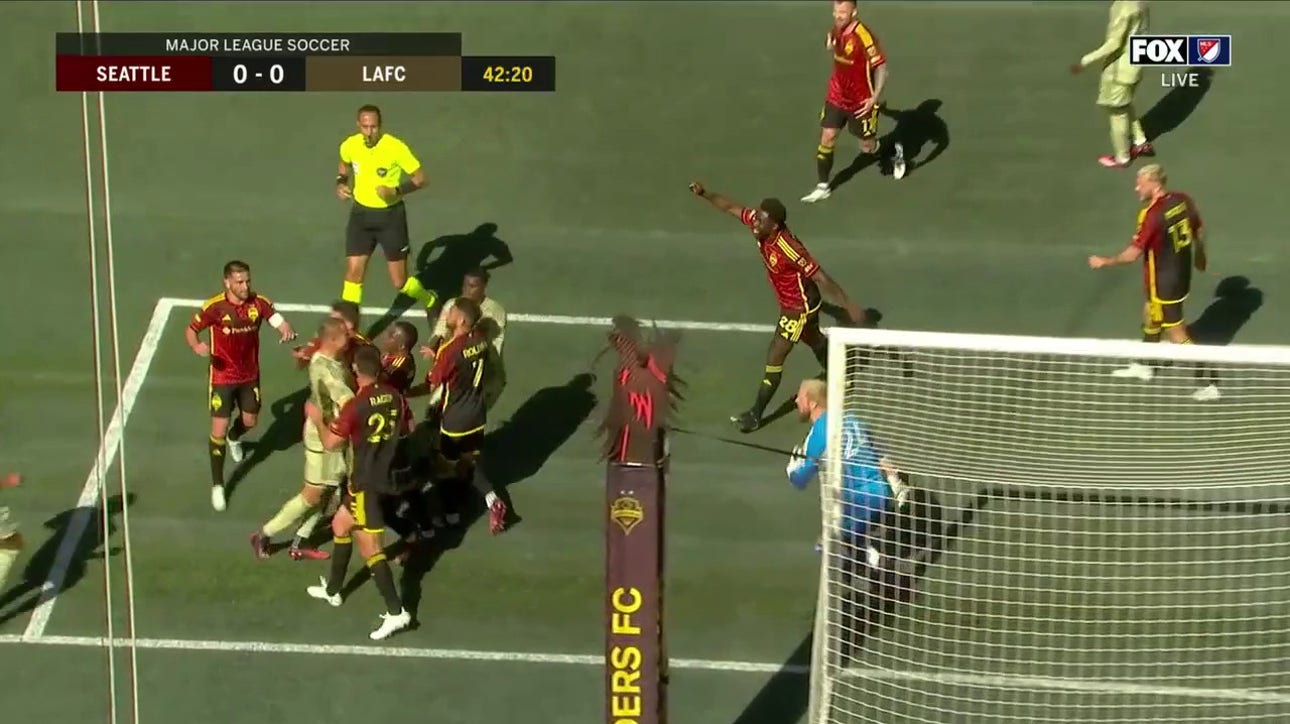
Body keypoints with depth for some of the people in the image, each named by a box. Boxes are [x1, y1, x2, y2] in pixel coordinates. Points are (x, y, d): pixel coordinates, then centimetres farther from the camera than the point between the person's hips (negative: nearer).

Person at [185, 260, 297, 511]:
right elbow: (191, 330, -8)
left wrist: (287, 331, -47)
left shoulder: (259, 302, -14)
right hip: (222, 377, -3)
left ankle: (234, 437, 60)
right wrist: (196, 346, -31)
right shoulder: (214, 307, -20)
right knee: (219, 430, -6)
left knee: (250, 421, 21)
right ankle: (217, 486, 9)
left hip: (250, 375, 4)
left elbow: (280, 322, -22)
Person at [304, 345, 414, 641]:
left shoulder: (356, 405, -21)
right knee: (340, 524, 25)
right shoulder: (394, 396, -1)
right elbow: (409, 428, 15)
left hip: (366, 481, -8)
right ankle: (332, 589, 38)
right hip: (387, 474, 8)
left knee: (369, 547, -4)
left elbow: (331, 443, -14)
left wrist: (317, 419, 2)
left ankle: (396, 612, -9)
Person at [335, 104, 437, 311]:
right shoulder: (349, 145, -7)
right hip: (361, 213, 4)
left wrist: (396, 191, -28)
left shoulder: (395, 147, -20)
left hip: (390, 215, -3)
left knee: (399, 282, 2)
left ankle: (431, 302, 34)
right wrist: (341, 182, 0)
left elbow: (420, 178, -13)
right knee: (353, 274, -3)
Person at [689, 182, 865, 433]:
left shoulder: (788, 249, -37)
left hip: (800, 307, -8)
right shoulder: (759, 222, -17)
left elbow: (822, 278, -33)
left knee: (775, 357, -2)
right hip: (788, 302, 8)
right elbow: (731, 207, -1)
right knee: (815, 342, 30)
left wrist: (850, 306, -30)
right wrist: (704, 193, -10)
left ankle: (756, 414, 10)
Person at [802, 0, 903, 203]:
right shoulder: (836, 30, -6)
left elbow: (881, 67, -26)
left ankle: (895, 153, 42)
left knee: (868, 148, 9)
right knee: (827, 138, 0)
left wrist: (875, 97, -31)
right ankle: (823, 187, 13)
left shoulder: (863, 36, -28)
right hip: (837, 96, 6)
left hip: (861, 102, -6)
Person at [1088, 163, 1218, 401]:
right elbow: (1199, 230, 10)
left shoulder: (1152, 214, -29)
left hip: (1163, 282, -9)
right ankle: (1143, 366, 47)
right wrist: (1200, 255, 28)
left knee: (1176, 333, 3)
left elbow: (1134, 253, -26)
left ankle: (1207, 383, 9)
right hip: (1182, 273, 9)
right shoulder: (1183, 200, -6)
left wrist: (1105, 262, -11)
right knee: (1150, 315, 28)